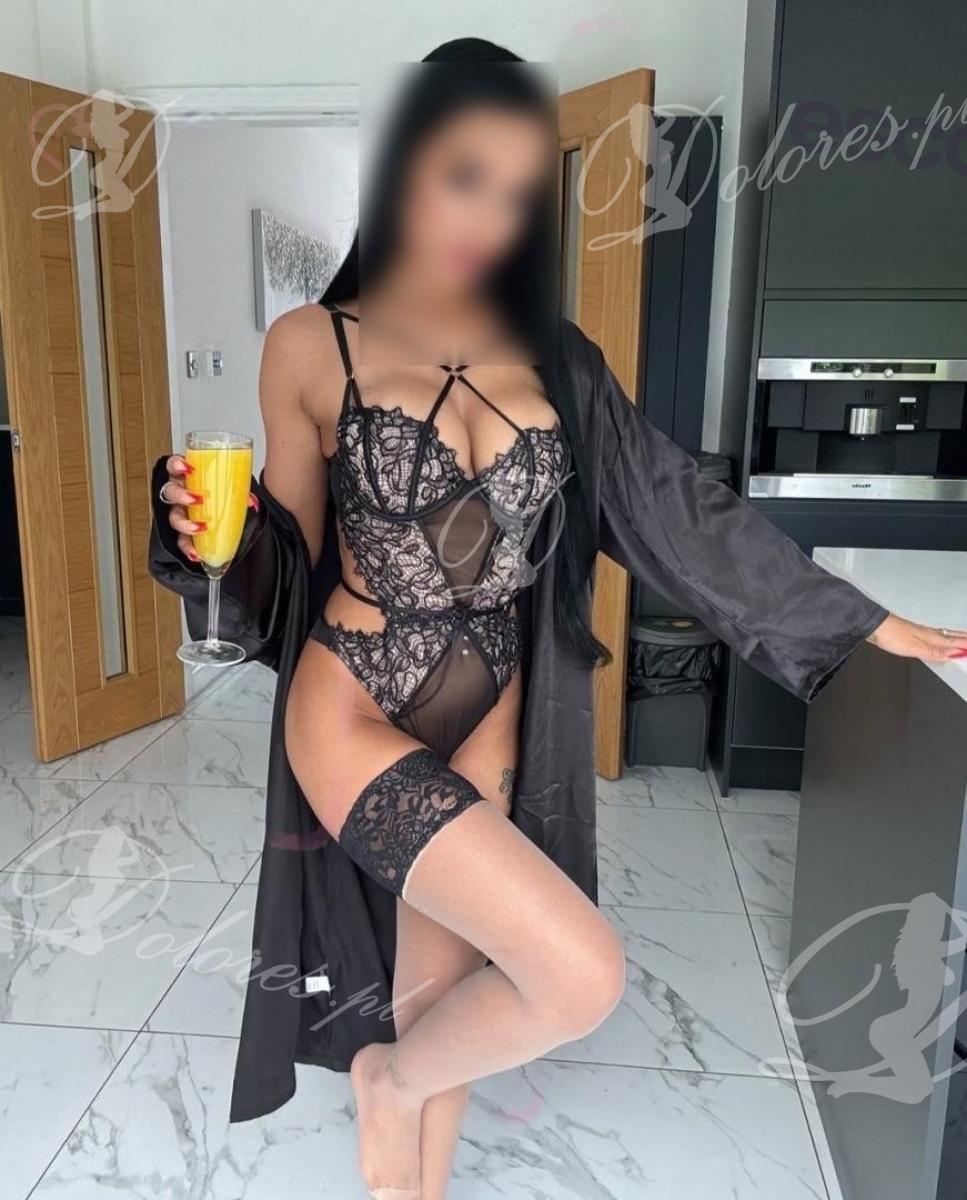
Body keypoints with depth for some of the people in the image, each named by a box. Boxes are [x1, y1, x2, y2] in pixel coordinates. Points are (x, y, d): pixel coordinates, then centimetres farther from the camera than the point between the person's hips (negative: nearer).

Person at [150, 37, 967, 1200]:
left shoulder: (553, 359, 3)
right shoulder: (310, 346, -6)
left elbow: (680, 505, 5)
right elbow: (289, 564, 0)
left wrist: (861, 620, 8)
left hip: (489, 728, 4)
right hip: (353, 718, -4)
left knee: (442, 993, 15)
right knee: (583, 974, -14)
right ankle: (389, 1078, 18)